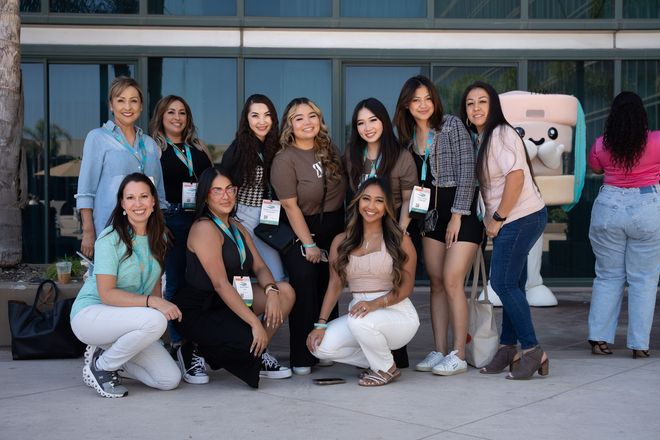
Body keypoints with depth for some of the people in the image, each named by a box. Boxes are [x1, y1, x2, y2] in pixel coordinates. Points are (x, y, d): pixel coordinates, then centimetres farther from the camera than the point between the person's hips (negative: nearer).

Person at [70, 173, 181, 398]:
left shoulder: (158, 239, 5)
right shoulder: (110, 239, -16)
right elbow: (107, 294, -22)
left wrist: (164, 307, -7)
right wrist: (152, 302, -33)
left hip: (127, 321, 7)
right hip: (90, 313, -7)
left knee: (170, 380, -9)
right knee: (155, 321, -35)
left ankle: (105, 353, 12)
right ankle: (99, 367, -10)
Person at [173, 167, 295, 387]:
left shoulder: (237, 228, 13)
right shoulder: (204, 228, -16)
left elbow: (260, 267, 5)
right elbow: (220, 283, -23)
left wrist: (271, 291, -18)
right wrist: (254, 322, -27)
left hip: (230, 302, 8)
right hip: (197, 311, -8)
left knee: (285, 292, -7)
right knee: (250, 339, -29)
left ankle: (258, 355, 8)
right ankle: (195, 351, -1)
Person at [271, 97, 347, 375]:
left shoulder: (330, 150, 5)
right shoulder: (285, 159, -13)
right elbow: (290, 206, -15)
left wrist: (343, 231, 10)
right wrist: (309, 244, -15)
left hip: (333, 229, 6)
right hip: (300, 231, -6)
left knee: (329, 290, 8)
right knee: (305, 293, -6)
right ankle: (302, 359, 4)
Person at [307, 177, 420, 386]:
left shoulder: (400, 240, -2)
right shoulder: (341, 241, 8)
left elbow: (407, 286, -6)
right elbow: (334, 285, 5)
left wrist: (376, 303, -22)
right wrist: (321, 324, -6)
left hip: (397, 314, -4)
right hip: (359, 312, 4)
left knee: (360, 321, -35)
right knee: (321, 346, -20)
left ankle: (387, 368, -4)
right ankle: (374, 361, 6)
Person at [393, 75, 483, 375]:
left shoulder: (452, 126, -7)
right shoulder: (407, 136, 11)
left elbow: (466, 171, -12)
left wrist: (457, 215, -15)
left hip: (462, 209, -6)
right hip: (431, 213, 6)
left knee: (451, 281, -11)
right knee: (436, 282, 4)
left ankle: (458, 355, -3)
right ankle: (439, 351, 10)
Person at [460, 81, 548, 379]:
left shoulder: (501, 134, -12)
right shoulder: (480, 139, 17)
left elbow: (516, 176, -21)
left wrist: (497, 218, -16)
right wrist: (494, 219, 6)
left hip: (520, 218, -9)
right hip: (513, 221, 9)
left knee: (503, 283, -8)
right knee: (511, 285, 11)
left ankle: (532, 351, 0)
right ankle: (509, 349, 17)